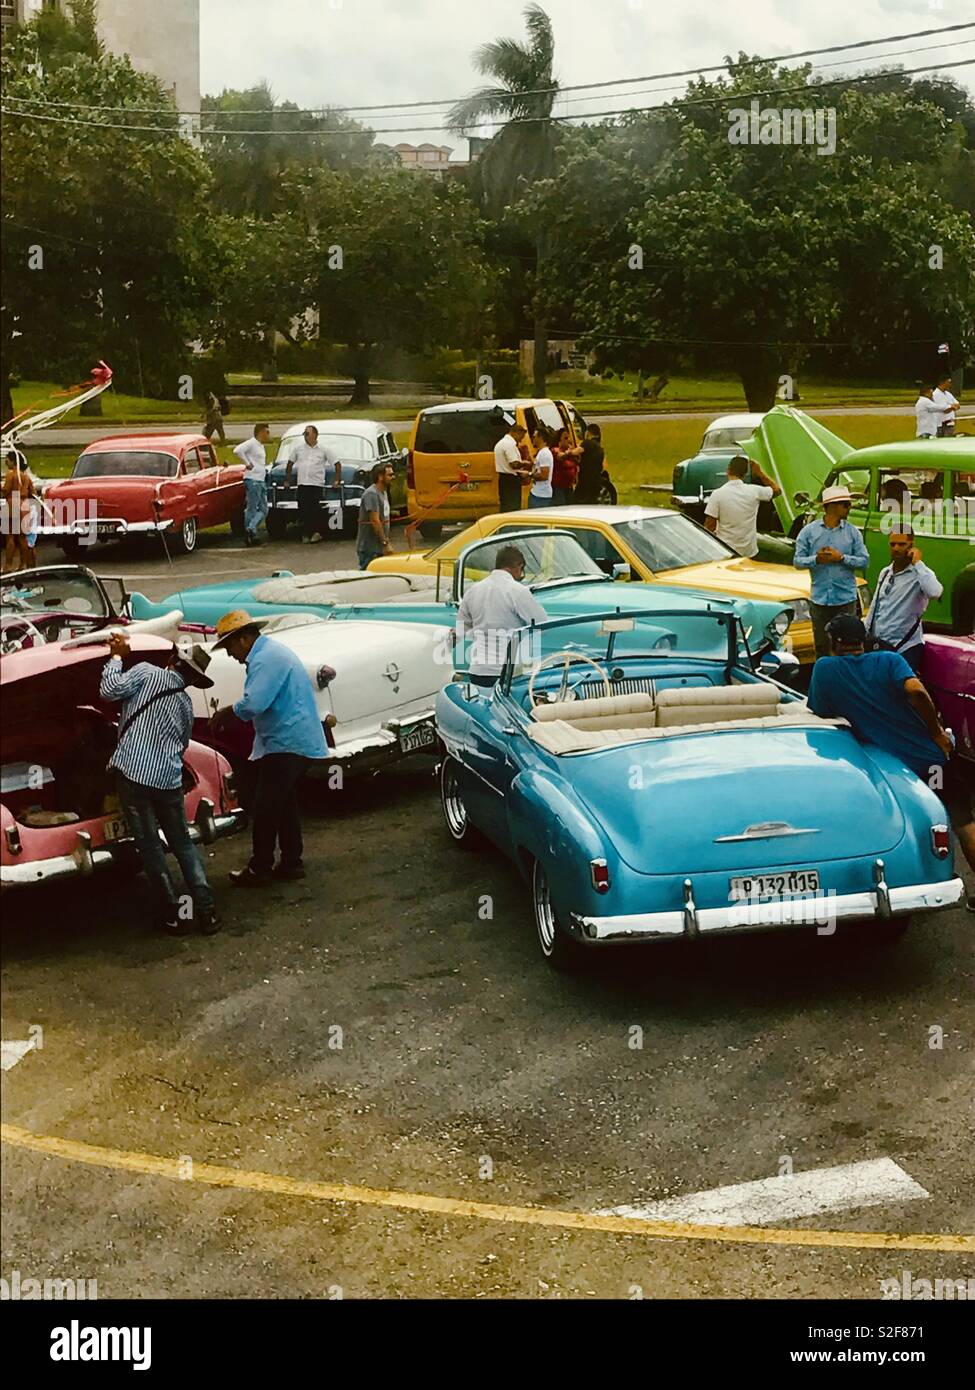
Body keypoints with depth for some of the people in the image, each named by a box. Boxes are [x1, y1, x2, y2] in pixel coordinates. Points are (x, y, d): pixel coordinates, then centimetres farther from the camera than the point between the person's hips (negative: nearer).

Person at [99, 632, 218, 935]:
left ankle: (172, 914, 7)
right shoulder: (186, 704, 19)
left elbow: (111, 690, -10)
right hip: (169, 779, 5)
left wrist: (116, 656, 4)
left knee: (150, 847, 4)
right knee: (183, 844, 14)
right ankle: (206, 912, 8)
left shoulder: (147, 672, 1)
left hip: (134, 772, -5)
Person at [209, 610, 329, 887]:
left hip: (287, 745, -11)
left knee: (265, 809, -3)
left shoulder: (266, 659, -18)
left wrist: (227, 711, -11)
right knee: (285, 804, 18)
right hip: (296, 742, 11)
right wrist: (228, 713, 8)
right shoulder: (271, 652, 16)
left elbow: (253, 704, -28)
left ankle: (260, 869, 5)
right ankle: (291, 863, 24)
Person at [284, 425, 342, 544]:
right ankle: (305, 534, 9)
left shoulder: (323, 450, 4)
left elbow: (337, 464, 8)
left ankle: (316, 532, -1)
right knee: (303, 510, 0)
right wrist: (287, 480, 16)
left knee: (315, 510, -9)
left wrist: (337, 480, 3)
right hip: (302, 484, 2)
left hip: (317, 484, -2)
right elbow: (290, 464, 19)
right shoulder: (298, 448, 10)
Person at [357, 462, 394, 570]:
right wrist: (385, 543, -21)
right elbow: (375, 521, -22)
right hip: (369, 549, -10)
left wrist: (387, 541, 16)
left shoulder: (383, 492, 15)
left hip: (379, 548, 10)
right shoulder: (371, 494, -17)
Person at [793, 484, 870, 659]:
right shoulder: (809, 531, 4)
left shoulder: (852, 532, 5)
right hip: (819, 598, 0)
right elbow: (797, 561, 1)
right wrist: (816, 559, -17)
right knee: (821, 646, 6)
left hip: (846, 598, 0)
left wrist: (841, 558, -12)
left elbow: (864, 561, 2)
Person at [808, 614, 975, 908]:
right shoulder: (890, 660, -2)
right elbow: (915, 690, -20)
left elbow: (822, 715, 4)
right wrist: (937, 731, -11)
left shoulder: (824, 668, -2)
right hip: (933, 753, 1)